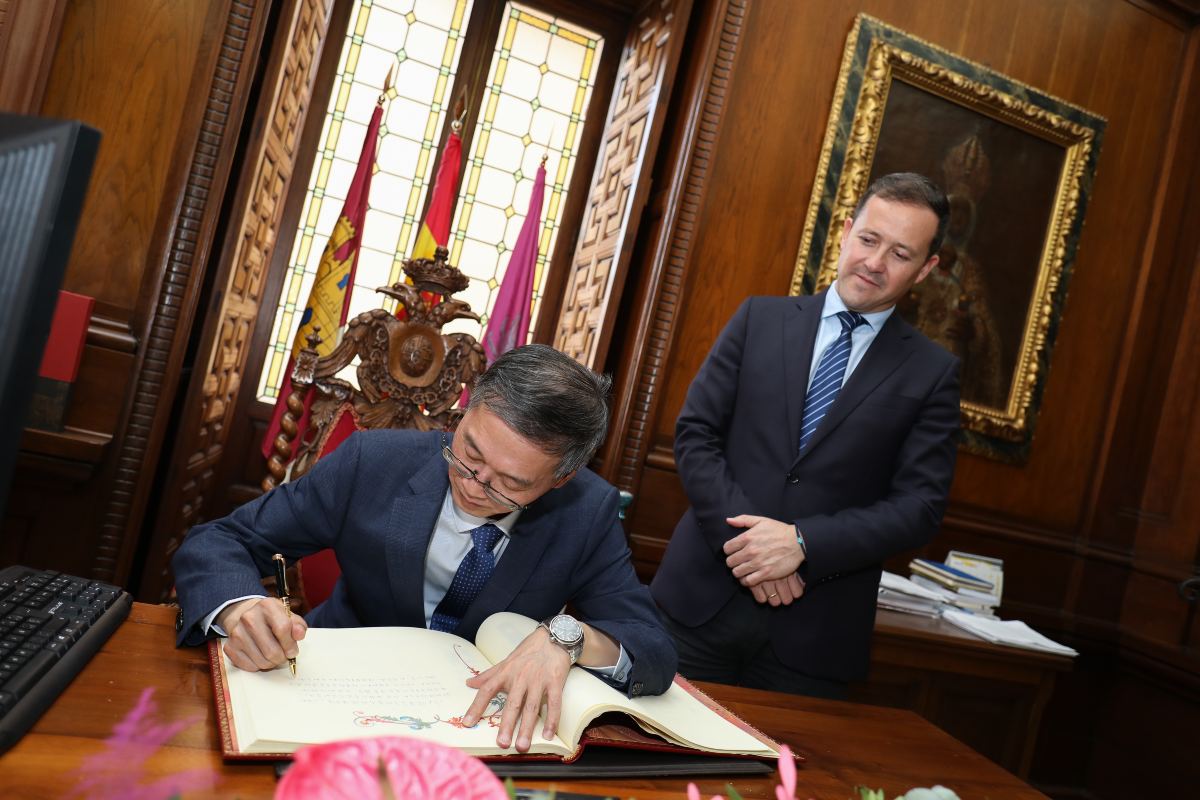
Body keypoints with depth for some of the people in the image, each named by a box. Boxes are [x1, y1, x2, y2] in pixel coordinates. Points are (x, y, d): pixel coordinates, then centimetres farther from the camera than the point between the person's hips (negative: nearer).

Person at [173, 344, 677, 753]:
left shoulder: (588, 514, -13)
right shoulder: (373, 461, -15)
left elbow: (657, 654, -13)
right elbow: (216, 542, -9)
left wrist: (565, 639, -32)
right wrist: (240, 608, -32)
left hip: (485, 714, 2)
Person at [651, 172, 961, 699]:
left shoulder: (933, 373, 3)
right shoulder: (761, 318, 5)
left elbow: (919, 506, -3)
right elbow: (694, 434, 0)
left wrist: (803, 543, -16)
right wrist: (744, 533, -14)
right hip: (701, 600, 1)